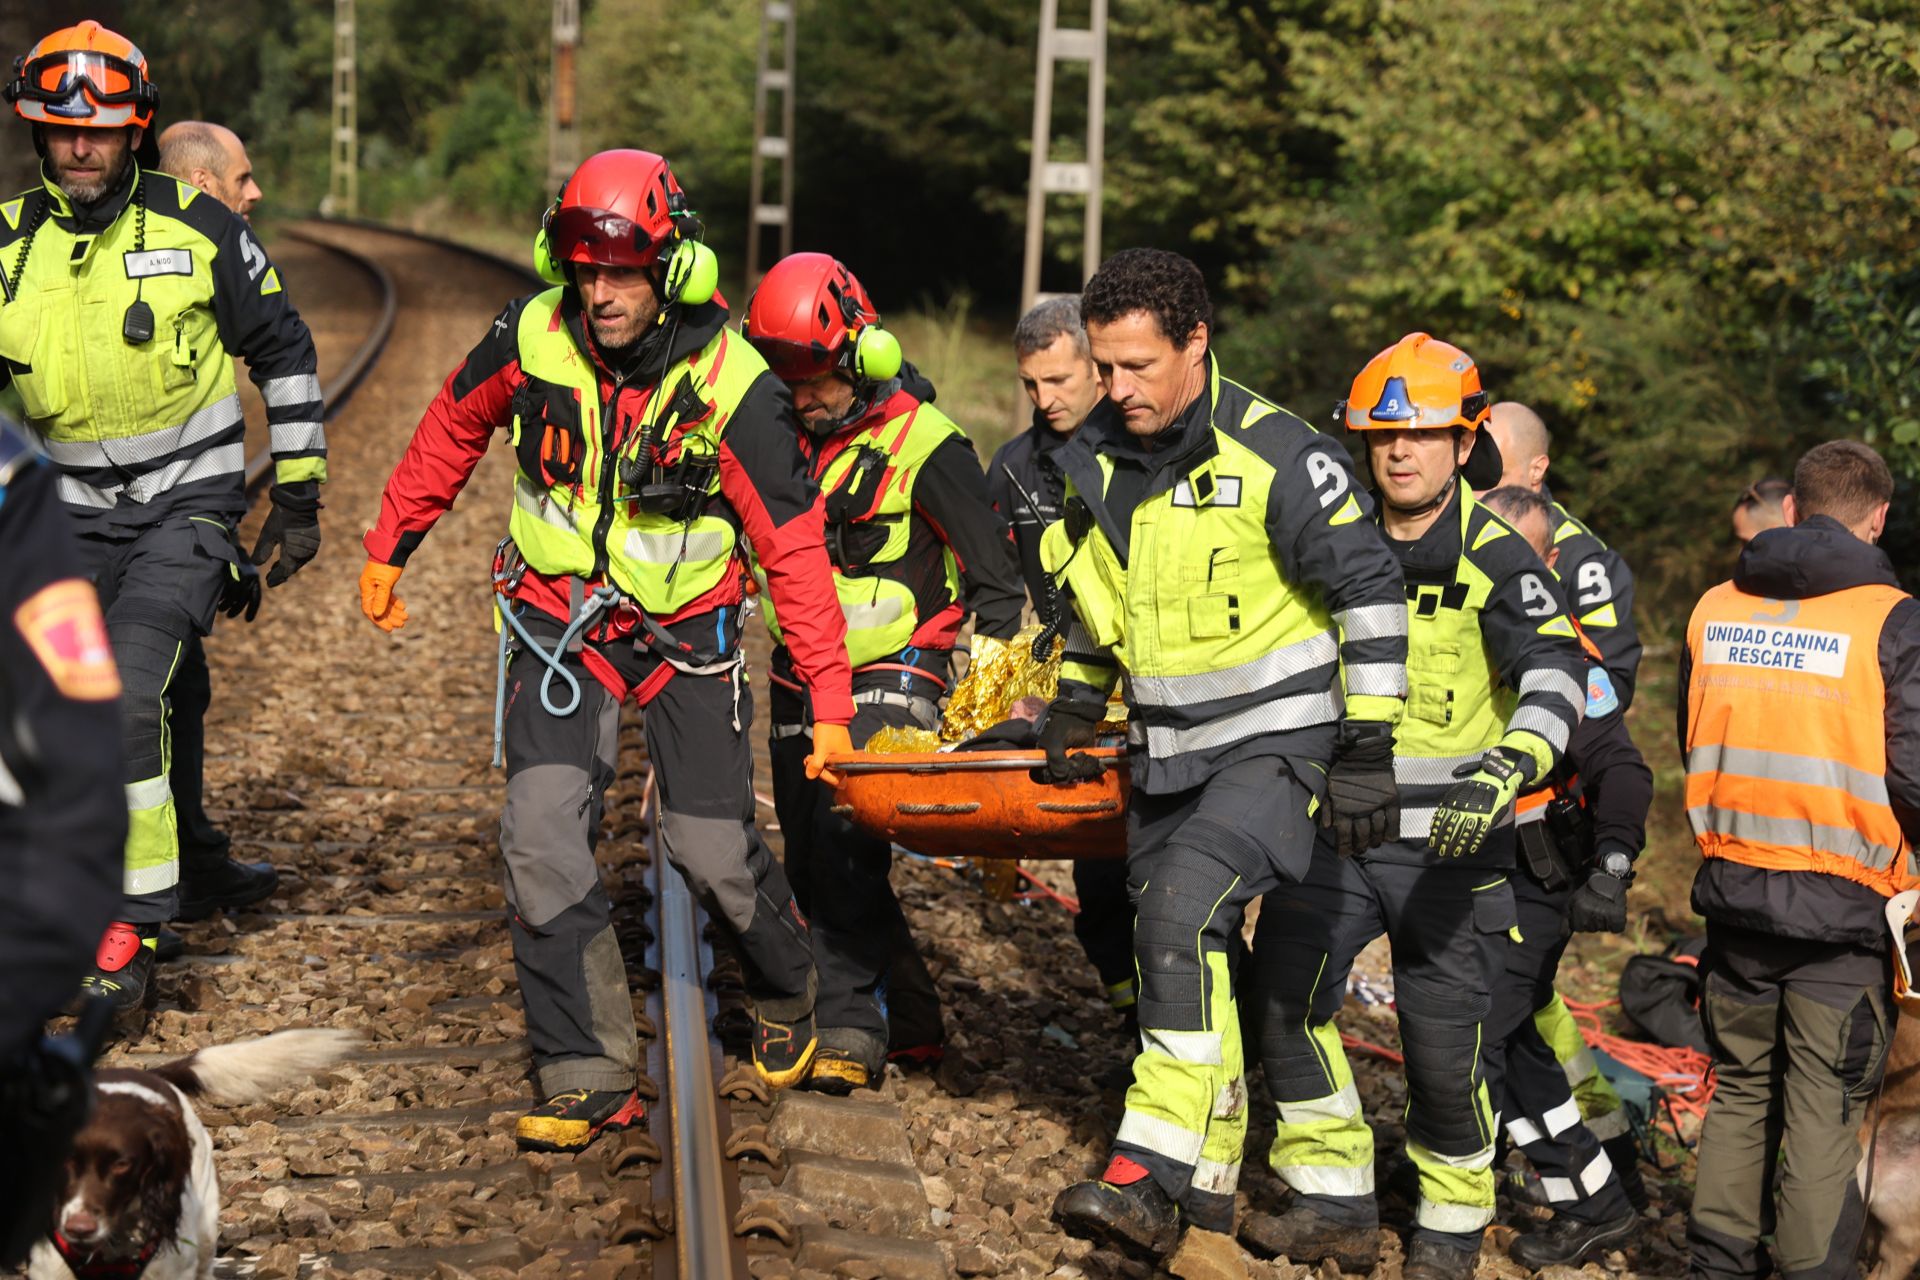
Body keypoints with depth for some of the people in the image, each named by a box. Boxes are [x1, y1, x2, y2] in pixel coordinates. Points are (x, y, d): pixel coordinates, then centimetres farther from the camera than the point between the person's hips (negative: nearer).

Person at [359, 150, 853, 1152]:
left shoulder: (731, 388, -21)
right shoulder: (530, 339, -13)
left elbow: (795, 549, -16)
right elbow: (451, 432, 8)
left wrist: (829, 704, -19)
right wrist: (388, 547, 16)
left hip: (685, 627, -2)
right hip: (557, 615, 2)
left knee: (713, 854, -4)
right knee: (542, 834, -15)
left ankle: (788, 999, 29)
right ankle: (589, 1075, -7)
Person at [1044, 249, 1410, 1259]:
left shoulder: (1277, 455, -16)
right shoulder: (1097, 460, 5)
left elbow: (1369, 592, -12)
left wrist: (1366, 750, -14)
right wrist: (1075, 703, 18)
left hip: (1275, 742, -7)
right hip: (1165, 749, 7)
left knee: (1182, 916, -24)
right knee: (1179, 950, 11)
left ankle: (1151, 1176, -26)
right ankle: (1207, 1177, 24)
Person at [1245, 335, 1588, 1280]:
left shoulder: (1494, 557, -9)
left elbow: (1555, 673, -23)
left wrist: (1504, 774, -40)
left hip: (1452, 841, -4)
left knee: (1446, 1041, -1)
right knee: (1284, 989, -8)